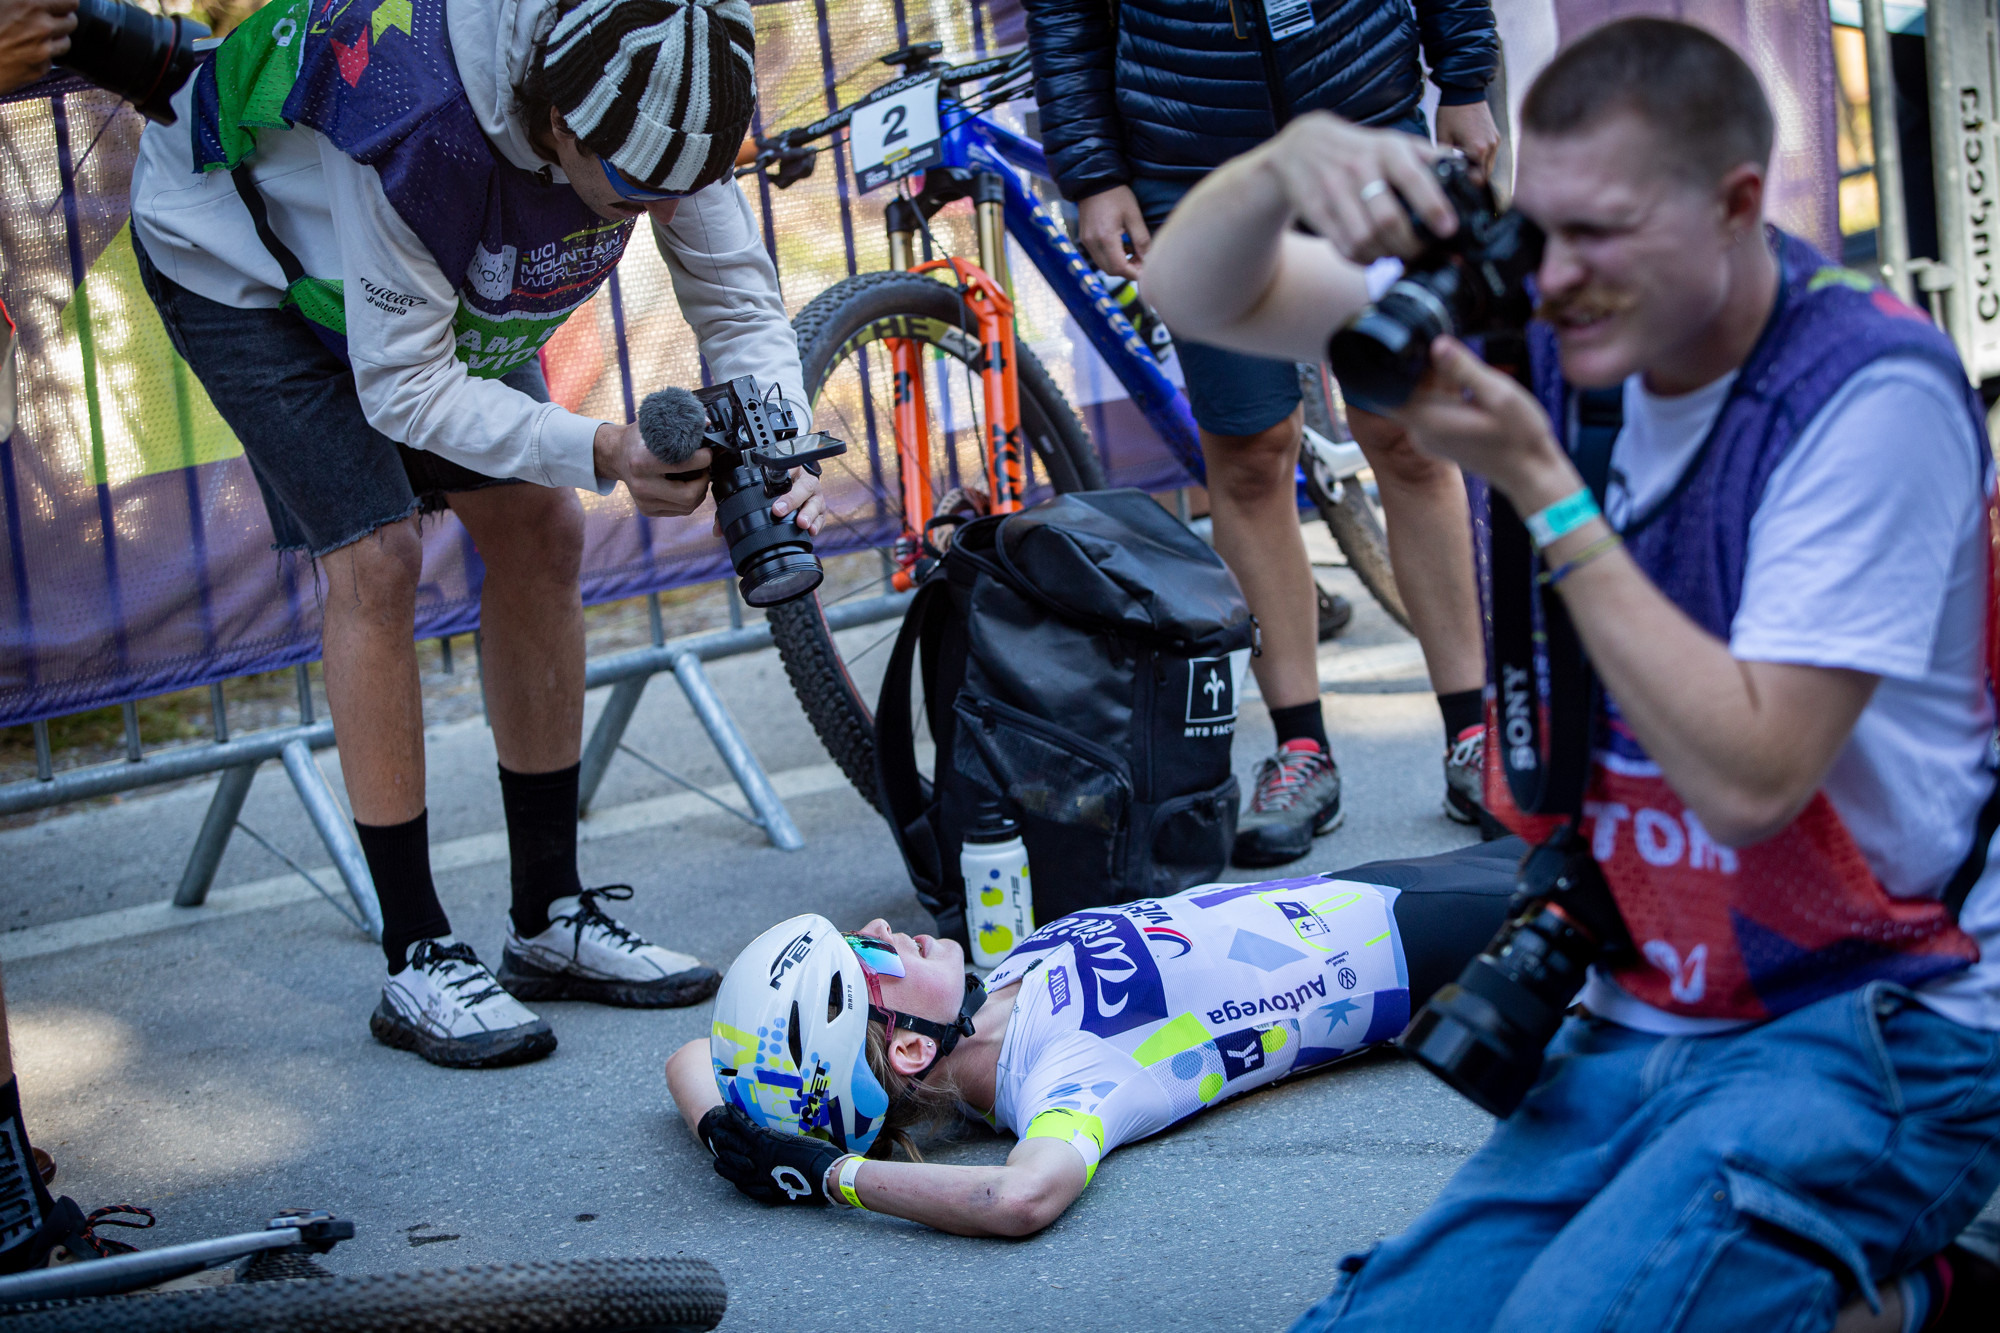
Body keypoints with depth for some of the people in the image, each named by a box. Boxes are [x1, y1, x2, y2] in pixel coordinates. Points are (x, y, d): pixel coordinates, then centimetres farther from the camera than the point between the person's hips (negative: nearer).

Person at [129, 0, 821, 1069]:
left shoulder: (660, 95, -26)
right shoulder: (422, 124, -44)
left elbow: (740, 304, -17)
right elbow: (404, 388, -35)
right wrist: (597, 452, -45)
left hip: (448, 279, 6)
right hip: (244, 259, -6)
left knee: (539, 531, -2)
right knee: (375, 559, -17)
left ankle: (551, 920, 9)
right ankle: (417, 961, -7)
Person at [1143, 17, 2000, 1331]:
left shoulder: (1871, 389, -17)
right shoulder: (1530, 316, 1)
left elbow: (1749, 777, -22)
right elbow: (1197, 293, 2)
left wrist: (1542, 486, -23)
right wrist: (1285, 167, -21)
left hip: (1871, 1035, -7)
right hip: (1638, 1028, 7)